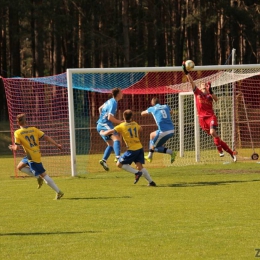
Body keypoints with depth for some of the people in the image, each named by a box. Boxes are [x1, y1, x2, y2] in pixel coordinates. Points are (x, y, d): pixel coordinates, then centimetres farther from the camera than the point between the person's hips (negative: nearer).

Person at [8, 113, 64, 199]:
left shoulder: (17, 133, -9)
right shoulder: (33, 129, 4)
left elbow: (17, 147, -10)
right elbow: (46, 137, -2)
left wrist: (12, 147, 14)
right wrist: (57, 145, -1)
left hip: (32, 157, -7)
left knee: (44, 175, -2)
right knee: (20, 167, 24)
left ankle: (58, 192, -1)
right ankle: (38, 177, 19)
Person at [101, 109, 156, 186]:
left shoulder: (122, 126, -4)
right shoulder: (135, 124, 11)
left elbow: (110, 132, -4)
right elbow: (140, 129, 34)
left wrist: (103, 133, 16)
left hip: (132, 150, -6)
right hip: (140, 148, 6)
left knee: (119, 164, 3)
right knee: (139, 166, 7)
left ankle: (136, 173, -8)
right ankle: (151, 181, -4)